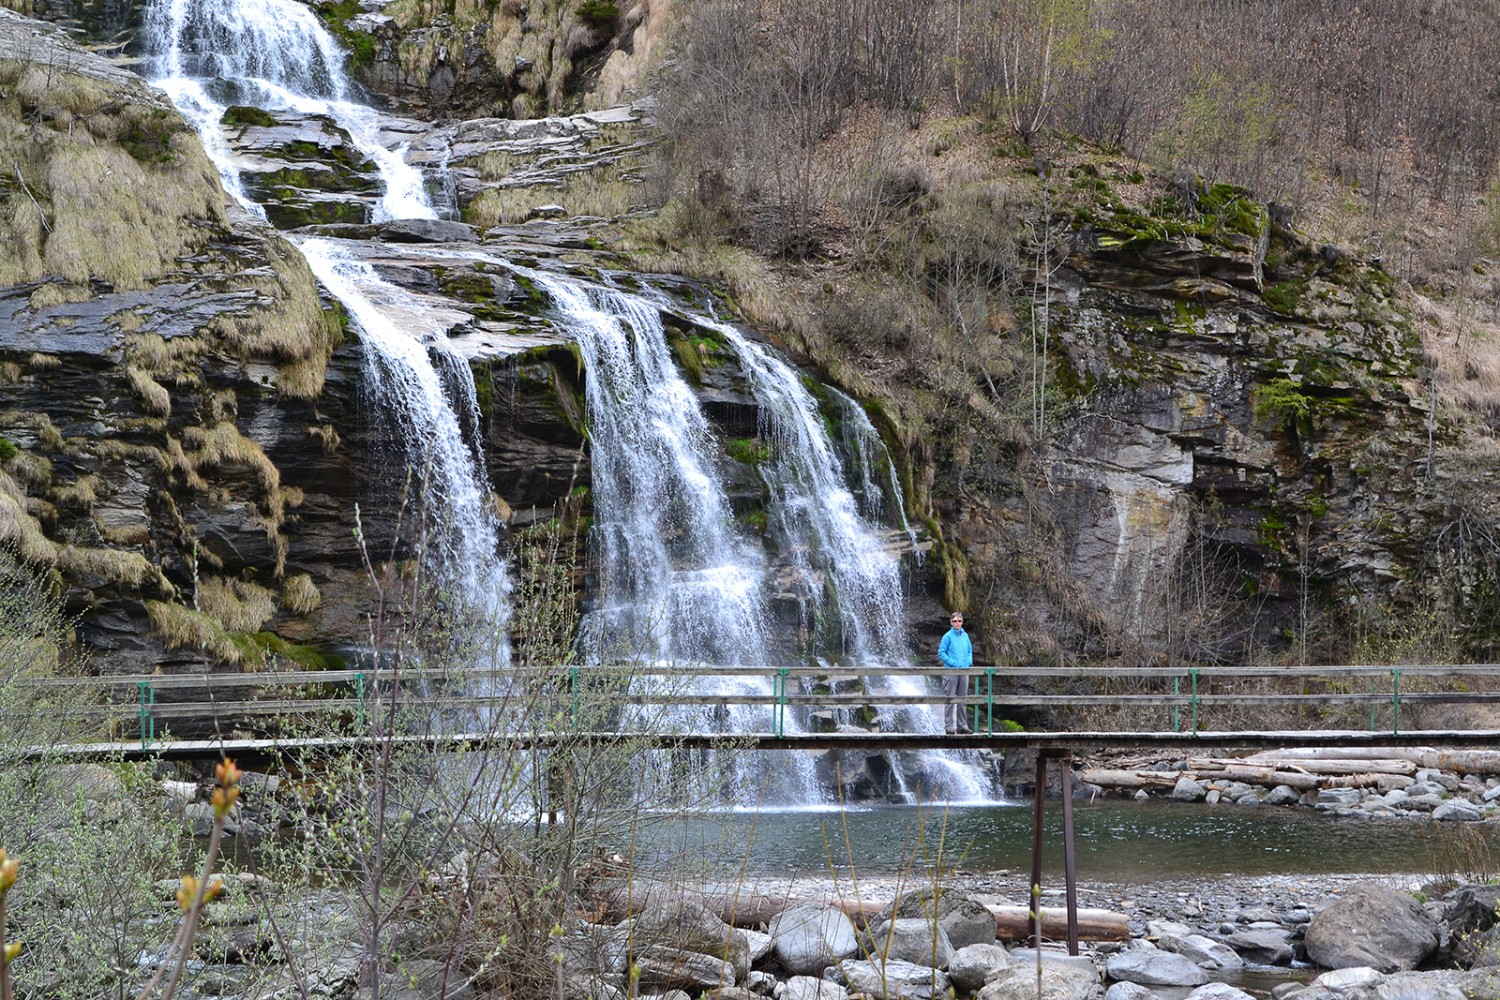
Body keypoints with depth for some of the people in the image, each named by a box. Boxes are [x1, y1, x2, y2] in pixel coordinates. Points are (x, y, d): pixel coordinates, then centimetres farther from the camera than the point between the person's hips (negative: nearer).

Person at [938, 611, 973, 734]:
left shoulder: (965, 636, 10)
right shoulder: (948, 636, -6)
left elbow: (970, 651, 21)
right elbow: (941, 653, -8)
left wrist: (969, 662, 3)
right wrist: (953, 662, -15)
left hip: (964, 672, 6)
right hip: (951, 672, -6)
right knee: (950, 700, -3)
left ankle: (962, 725, 18)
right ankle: (949, 726, -1)